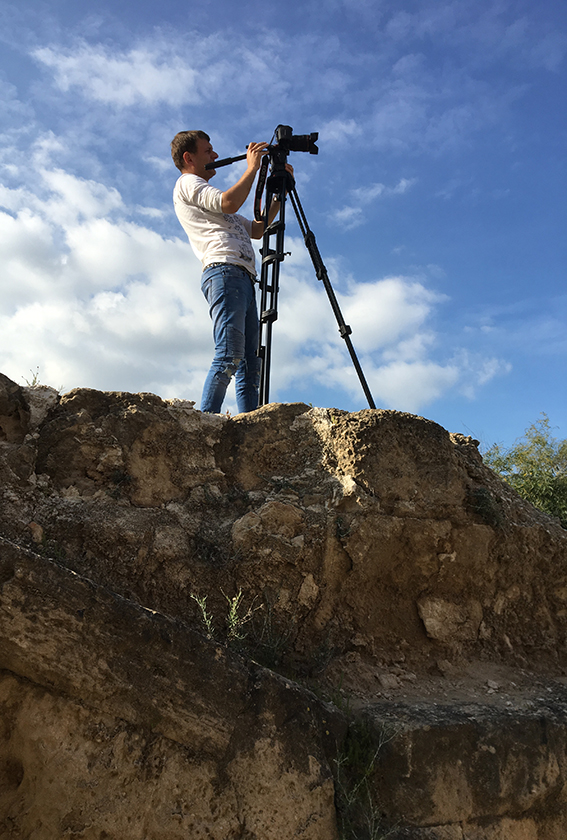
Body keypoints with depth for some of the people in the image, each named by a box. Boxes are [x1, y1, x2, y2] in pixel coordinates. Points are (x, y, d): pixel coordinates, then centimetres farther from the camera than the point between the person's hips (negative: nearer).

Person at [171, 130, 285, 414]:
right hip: (224, 271, -9)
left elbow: (256, 229, 33)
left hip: (243, 278, 9)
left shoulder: (208, 200, 37)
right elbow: (229, 202, -7)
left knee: (250, 366, -3)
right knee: (229, 356, -23)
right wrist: (252, 168, 6)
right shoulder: (187, 183, 13)